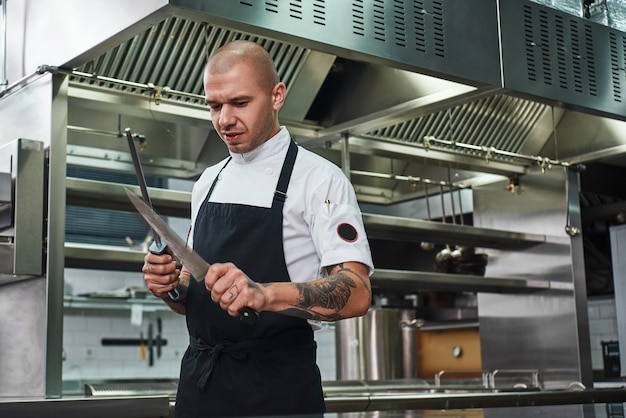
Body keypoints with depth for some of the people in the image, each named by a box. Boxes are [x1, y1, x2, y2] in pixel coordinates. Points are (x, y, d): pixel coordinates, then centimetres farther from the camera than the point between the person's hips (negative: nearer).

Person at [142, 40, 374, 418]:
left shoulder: (319, 179, -8)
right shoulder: (208, 183, 11)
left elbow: (356, 294, -19)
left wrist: (265, 294, -34)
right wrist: (172, 286, -5)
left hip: (277, 386, -5)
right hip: (198, 379, 6)